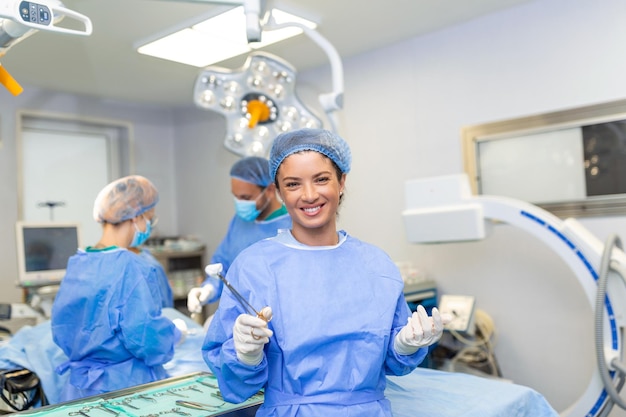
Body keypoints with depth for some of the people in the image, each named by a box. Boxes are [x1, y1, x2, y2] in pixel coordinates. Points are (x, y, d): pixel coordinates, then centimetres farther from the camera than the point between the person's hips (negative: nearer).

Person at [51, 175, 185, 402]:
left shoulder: (77, 262, 1)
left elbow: (61, 328, 10)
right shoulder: (132, 267, -20)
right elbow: (145, 337, -23)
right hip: (126, 387, -7)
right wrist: (176, 332, -5)